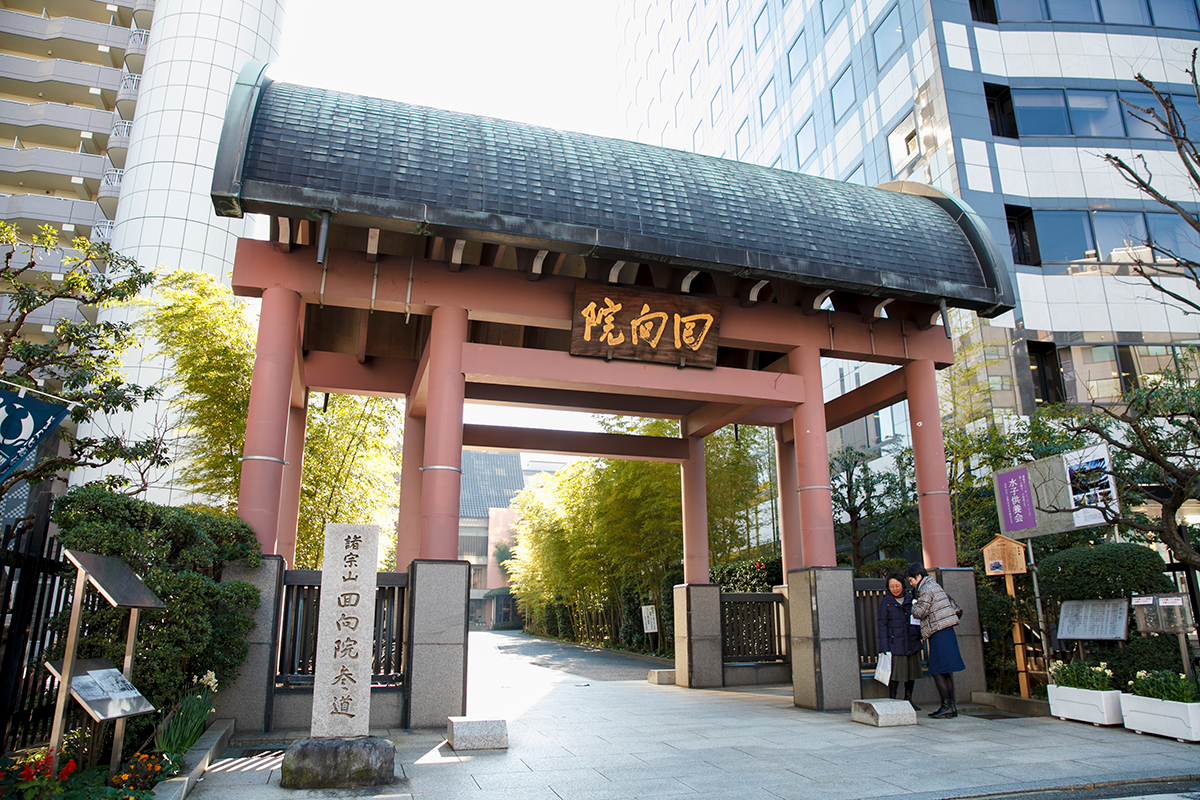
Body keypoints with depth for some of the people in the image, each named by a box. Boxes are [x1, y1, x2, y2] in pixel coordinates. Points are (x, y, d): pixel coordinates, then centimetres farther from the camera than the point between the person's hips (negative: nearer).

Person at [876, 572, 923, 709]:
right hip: (895, 644, -4)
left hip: (912, 642, 5)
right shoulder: (886, 601, -4)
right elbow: (882, 625, -5)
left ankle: (908, 700, 26)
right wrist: (884, 648, -10)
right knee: (895, 673, -5)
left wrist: (919, 633, 4)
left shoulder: (910, 598, 7)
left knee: (911, 672, 12)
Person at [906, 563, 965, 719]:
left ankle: (947, 707, -6)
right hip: (946, 630, 10)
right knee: (945, 671, 11)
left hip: (939, 634, -10)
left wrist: (915, 603, 3)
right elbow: (953, 605, 22)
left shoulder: (926, 590, -12)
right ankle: (951, 706, 14)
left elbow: (919, 613, -14)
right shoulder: (934, 585, 17)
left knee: (937, 671, -6)